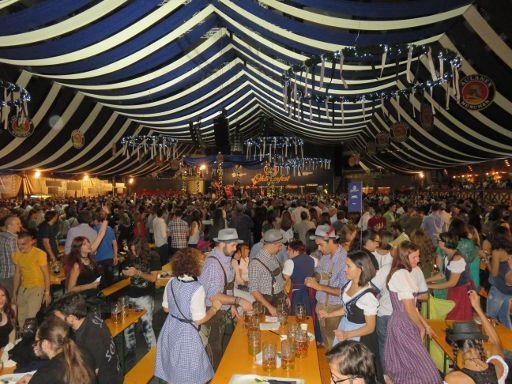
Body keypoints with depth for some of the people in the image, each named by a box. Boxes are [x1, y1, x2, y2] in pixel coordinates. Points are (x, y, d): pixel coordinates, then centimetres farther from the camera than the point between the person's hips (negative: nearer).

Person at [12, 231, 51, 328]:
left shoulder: (39, 254, -16)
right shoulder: (17, 255, 2)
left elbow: (46, 274, -11)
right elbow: (17, 274, 12)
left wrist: (47, 293, -12)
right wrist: (14, 293, 14)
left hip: (37, 287, -6)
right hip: (23, 288, 6)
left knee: (31, 317, -12)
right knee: (21, 319, 9)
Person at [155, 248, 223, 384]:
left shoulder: (171, 282, -5)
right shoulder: (197, 288, -25)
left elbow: (166, 308, 8)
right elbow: (199, 320, -21)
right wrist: (214, 307, -7)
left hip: (170, 329, 7)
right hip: (186, 333, -7)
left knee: (173, 371, 26)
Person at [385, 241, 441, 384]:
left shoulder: (401, 273, 12)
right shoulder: (402, 274, -18)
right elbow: (409, 308, -18)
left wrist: (425, 324, 14)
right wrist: (422, 328, -4)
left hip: (401, 323, 9)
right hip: (404, 325, -9)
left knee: (403, 367, 14)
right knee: (422, 367, -3)